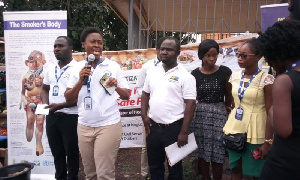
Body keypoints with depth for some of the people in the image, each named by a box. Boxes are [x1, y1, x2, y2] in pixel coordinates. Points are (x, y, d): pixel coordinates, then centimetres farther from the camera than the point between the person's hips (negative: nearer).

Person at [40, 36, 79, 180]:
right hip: (52, 116, 7)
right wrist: (45, 103, 1)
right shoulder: (50, 69, 11)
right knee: (56, 152, 18)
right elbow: (45, 89, 21)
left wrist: (60, 105, -20)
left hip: (70, 117, -6)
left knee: (71, 152, 7)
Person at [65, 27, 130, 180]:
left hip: (108, 126, -3)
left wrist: (116, 87, -19)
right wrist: (80, 80, -14)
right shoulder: (78, 68, 4)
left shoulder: (113, 66, -2)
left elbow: (126, 95, 1)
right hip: (84, 127, 3)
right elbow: (69, 99, 0)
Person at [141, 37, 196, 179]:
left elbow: (190, 104, -12)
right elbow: (145, 94, 15)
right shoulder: (152, 72, 6)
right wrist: (144, 115, 2)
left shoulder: (185, 76, -10)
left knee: (174, 166, 13)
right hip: (153, 126, 5)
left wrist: (184, 132, -15)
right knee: (154, 165, 19)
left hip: (174, 127, -4)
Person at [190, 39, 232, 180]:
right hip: (199, 114, 2)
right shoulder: (195, 74, 1)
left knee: (217, 152, 1)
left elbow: (228, 95, 6)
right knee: (202, 151, 9)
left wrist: (226, 109, 12)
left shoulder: (225, 72, -2)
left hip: (219, 114, -1)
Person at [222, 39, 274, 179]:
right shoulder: (234, 76, 5)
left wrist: (268, 141, -15)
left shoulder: (266, 79, -12)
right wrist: (227, 127, 10)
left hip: (255, 132, -5)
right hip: (234, 129, 5)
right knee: (235, 169, 14)